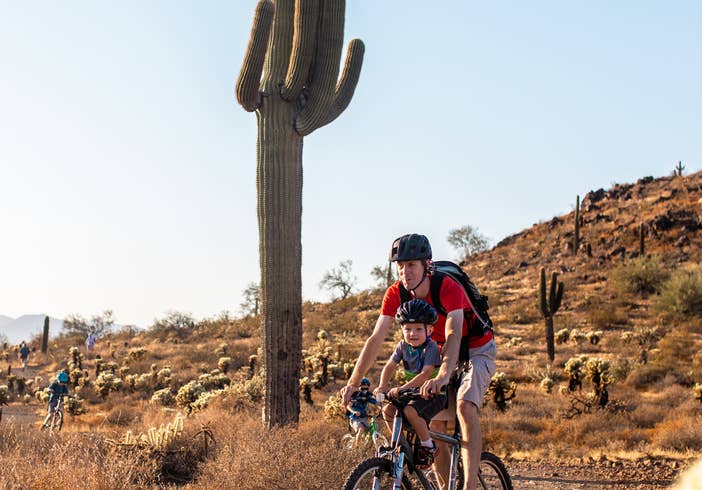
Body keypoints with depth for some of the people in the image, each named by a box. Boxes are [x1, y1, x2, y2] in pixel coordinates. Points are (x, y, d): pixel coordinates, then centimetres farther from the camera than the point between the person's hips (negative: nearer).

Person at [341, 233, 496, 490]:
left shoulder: (449, 288, -31)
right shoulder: (396, 294, -16)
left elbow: (453, 336, -45)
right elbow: (375, 339, -19)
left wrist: (443, 376, -61)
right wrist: (352, 383, -28)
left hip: (476, 351, -6)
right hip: (443, 353, 6)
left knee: (465, 405, -29)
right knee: (434, 424, 0)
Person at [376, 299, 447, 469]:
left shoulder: (431, 347, -20)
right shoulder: (403, 346, 0)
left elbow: (426, 374, -30)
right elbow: (389, 366, 0)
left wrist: (402, 388, -39)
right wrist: (382, 387, -19)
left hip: (434, 394, -7)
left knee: (410, 411, -31)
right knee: (388, 410, -9)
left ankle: (428, 446, -13)